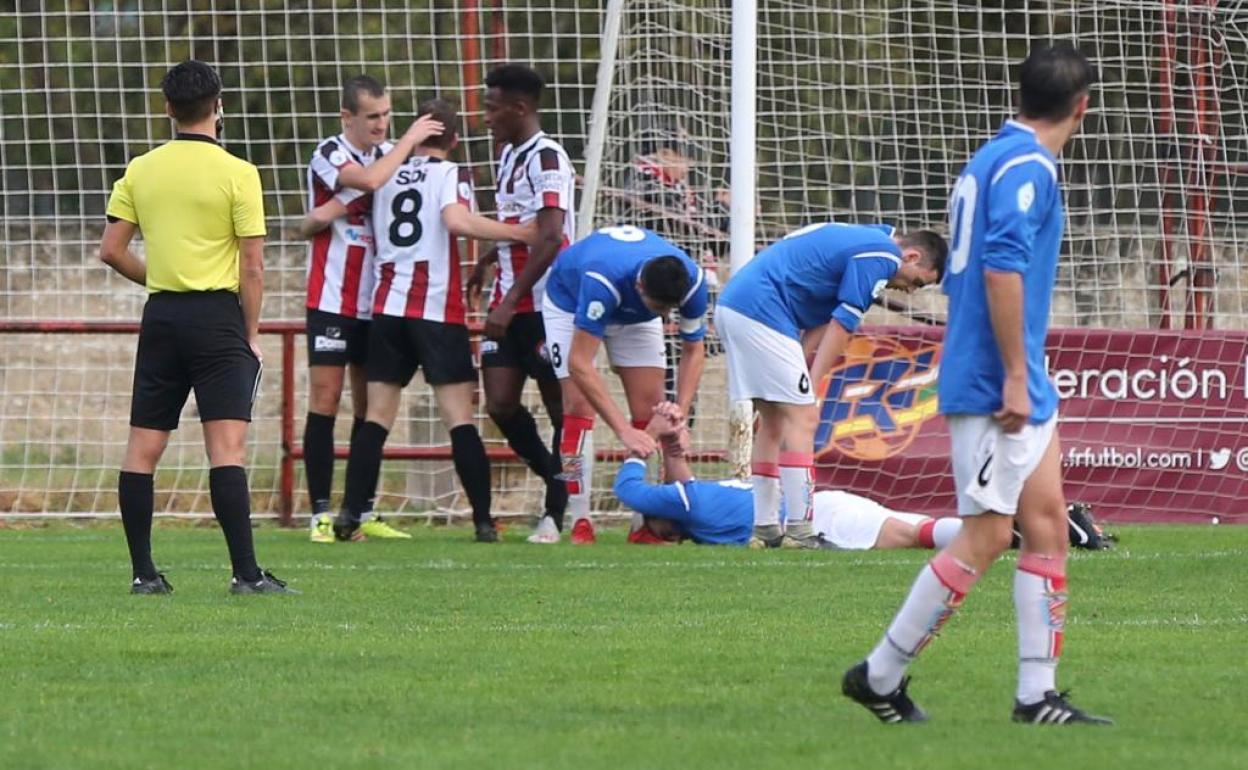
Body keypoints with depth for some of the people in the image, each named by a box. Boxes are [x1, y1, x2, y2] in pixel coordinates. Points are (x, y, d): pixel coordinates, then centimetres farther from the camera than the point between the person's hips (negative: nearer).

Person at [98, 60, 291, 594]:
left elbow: (111, 250, 5)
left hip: (161, 312, 4)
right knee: (227, 446, -9)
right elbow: (252, 267, -7)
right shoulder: (237, 174, -7)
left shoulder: (139, 171, 5)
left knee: (143, 448, 9)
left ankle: (143, 572, 11)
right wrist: (251, 335, 2)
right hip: (217, 314, -4)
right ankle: (245, 573, -16)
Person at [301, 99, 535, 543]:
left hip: (387, 307, 4)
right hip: (438, 309, -4)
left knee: (377, 416, 7)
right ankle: (483, 520, -8)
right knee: (459, 418, -4)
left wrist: (307, 229, 37)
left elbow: (321, 216, 14)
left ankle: (351, 514, -2)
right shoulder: (451, 175, 0)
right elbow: (457, 222, -20)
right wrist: (520, 233, -13)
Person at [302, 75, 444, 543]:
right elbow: (369, 181, -30)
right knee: (325, 402, -7)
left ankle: (362, 513, 12)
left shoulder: (387, 153, 9)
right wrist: (409, 142, -18)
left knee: (369, 406, 7)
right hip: (332, 299, -6)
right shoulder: (329, 156, -11)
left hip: (376, 301, 6)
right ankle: (321, 513, -8)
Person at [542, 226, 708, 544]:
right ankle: (580, 521, -11)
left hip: (634, 315, 4)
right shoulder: (601, 280, -46)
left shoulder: (693, 282, -32)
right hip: (570, 300, -4)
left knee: (651, 408, -8)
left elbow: (693, 351, -15)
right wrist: (623, 430, -47)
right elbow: (579, 364, -44)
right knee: (579, 406, -16)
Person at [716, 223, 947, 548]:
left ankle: (765, 528, 14)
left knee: (773, 420, 14)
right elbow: (841, 325, -10)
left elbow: (818, 324, 17)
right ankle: (799, 530, -13)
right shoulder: (881, 255, -7)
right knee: (802, 418, -9)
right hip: (762, 311, -10)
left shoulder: (860, 241, 24)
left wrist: (801, 378, 7)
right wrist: (813, 384, -7)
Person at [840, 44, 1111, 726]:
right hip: (996, 384, -10)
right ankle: (880, 676, -1)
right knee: (985, 537, -7)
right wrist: (1015, 376, -23)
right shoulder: (1026, 166, -14)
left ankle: (1038, 695, 6)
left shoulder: (993, 159, 16)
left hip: (1020, 389, 10)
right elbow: (1001, 267, -24)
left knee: (1047, 524, 7)